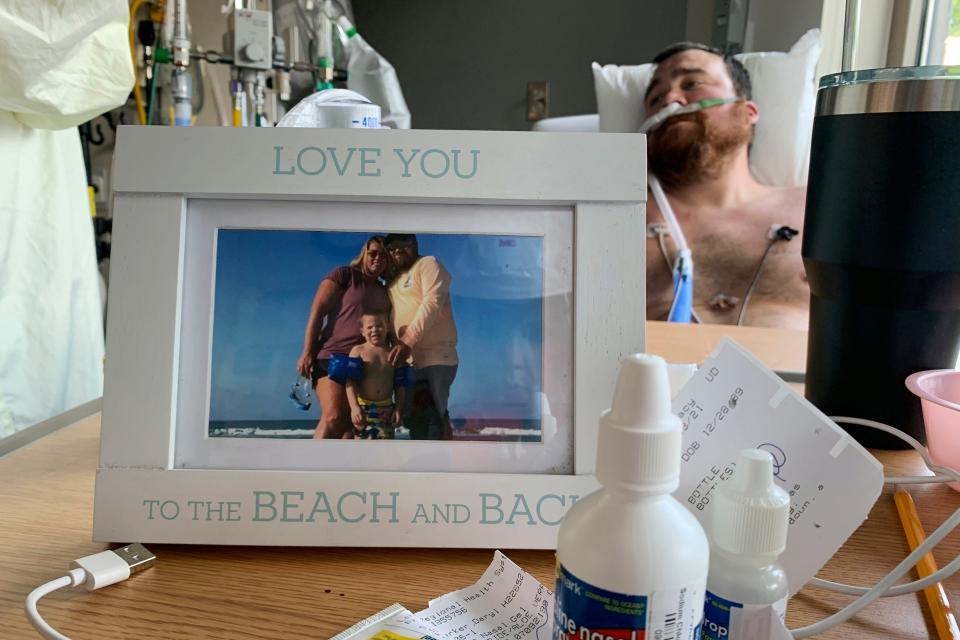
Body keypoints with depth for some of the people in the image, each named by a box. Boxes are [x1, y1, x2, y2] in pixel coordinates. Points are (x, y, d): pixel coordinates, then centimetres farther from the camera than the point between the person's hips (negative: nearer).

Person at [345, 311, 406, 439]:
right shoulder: (358, 351, 2)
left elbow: (399, 385, 10)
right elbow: (350, 382, -6)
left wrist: (398, 408, 1)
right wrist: (354, 407, -17)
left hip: (386, 409, 2)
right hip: (363, 407, -2)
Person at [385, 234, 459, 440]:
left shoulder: (428, 264, 2)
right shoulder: (393, 282, 23)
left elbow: (433, 302, -15)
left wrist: (408, 340, -26)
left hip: (436, 356, -7)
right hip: (407, 362, 7)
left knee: (433, 418, -11)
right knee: (415, 419, 7)